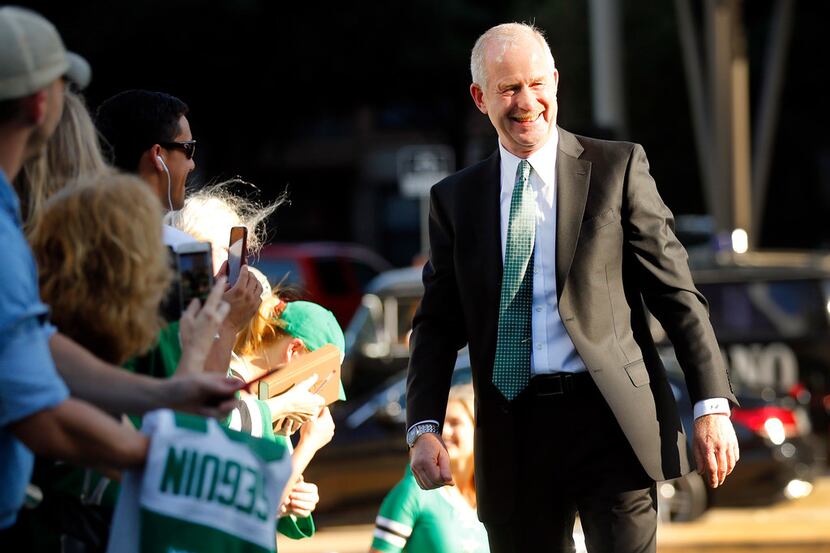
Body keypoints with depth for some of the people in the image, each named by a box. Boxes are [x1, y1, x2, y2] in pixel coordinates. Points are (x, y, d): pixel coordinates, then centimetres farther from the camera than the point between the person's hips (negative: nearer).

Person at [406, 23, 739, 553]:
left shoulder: (619, 167, 4)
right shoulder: (455, 199, 11)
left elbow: (676, 292, 2)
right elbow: (438, 324, 11)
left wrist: (713, 404, -4)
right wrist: (424, 427, -4)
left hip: (610, 423, -2)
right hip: (512, 437, 3)